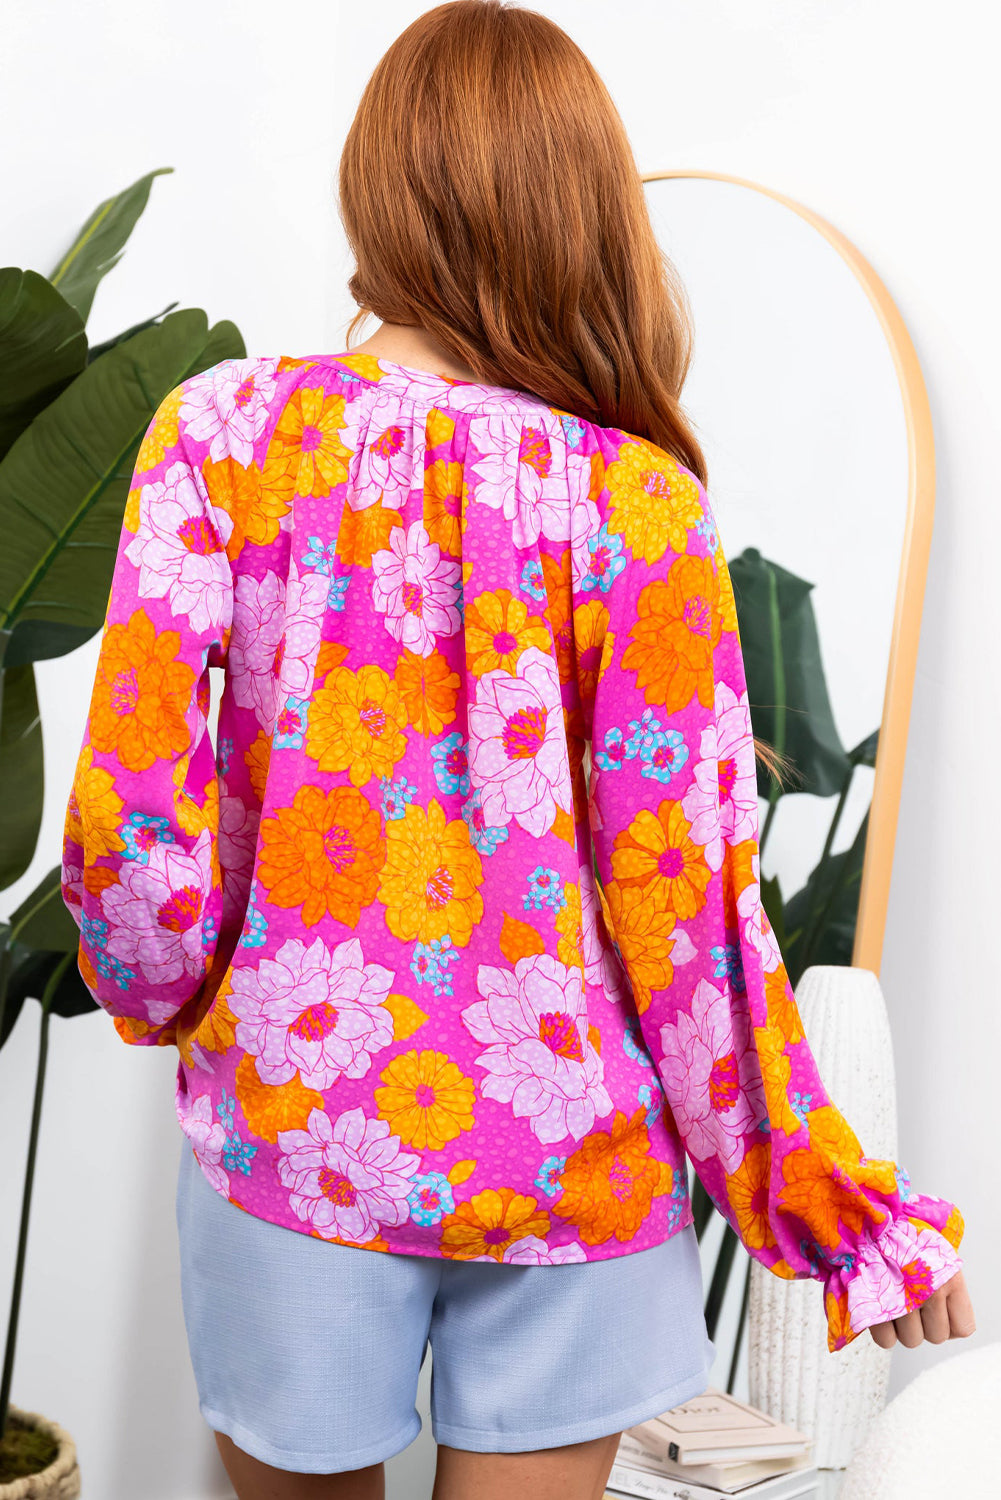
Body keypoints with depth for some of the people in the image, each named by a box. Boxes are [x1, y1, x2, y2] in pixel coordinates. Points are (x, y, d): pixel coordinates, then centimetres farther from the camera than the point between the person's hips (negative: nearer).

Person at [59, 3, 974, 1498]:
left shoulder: (226, 426, -8)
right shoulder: (632, 496, -11)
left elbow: (126, 810, -10)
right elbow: (683, 887, -10)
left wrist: (168, 987, 12)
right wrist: (832, 1210, 1)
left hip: (293, 1120, 1)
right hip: (566, 1152, -1)